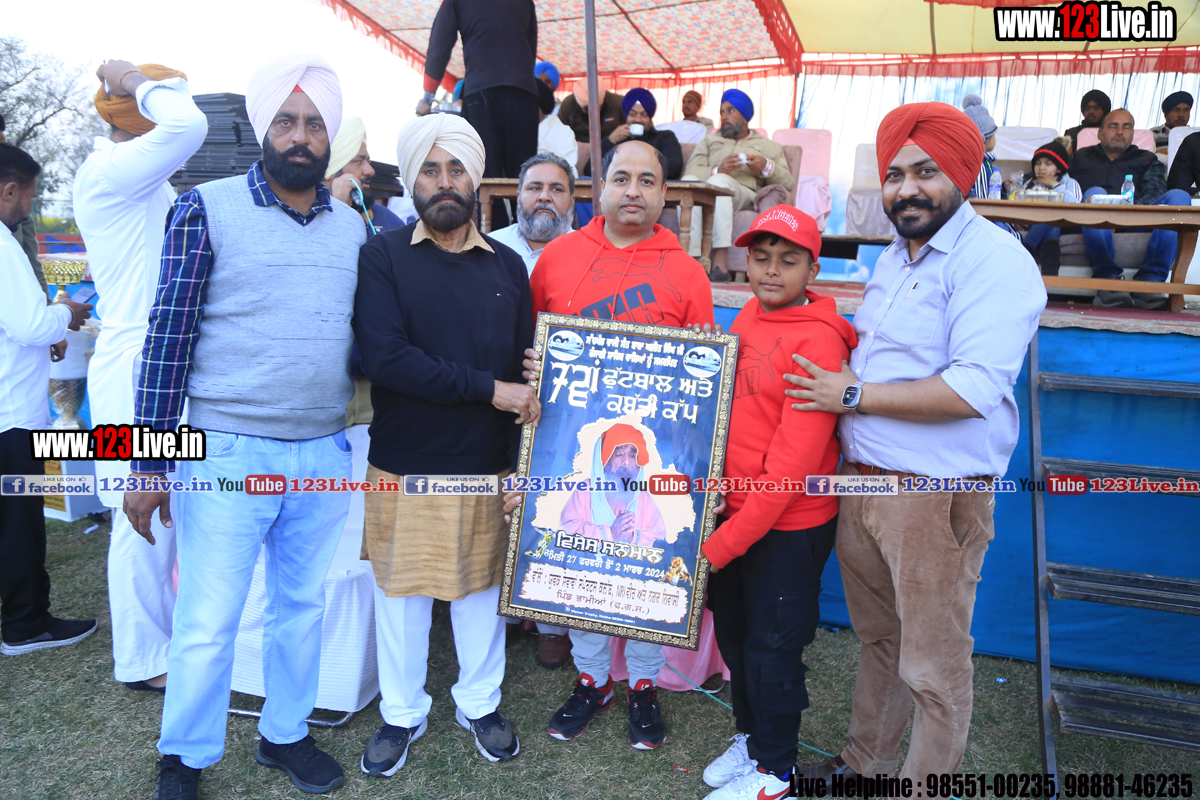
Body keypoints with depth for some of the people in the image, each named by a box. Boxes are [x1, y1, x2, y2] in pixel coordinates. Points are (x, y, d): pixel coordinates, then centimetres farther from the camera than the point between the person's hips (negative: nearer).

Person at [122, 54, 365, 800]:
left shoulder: (353, 225, 8)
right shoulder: (208, 208, -5)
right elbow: (169, 335, -6)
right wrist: (149, 464, -8)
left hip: (326, 455, 4)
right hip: (229, 453, -4)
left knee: (303, 606, 15)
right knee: (207, 621, 5)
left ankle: (287, 733, 35)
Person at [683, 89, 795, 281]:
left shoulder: (769, 146, 28)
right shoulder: (710, 140, 32)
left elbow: (789, 183, 11)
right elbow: (691, 171, 9)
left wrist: (767, 167, -7)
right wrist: (718, 169, -10)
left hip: (745, 195, -2)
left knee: (719, 182, -37)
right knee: (688, 182, -33)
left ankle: (720, 260, -47)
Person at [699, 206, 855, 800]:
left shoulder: (817, 339, -18)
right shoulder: (748, 317, 6)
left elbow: (794, 462, -22)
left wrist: (724, 542, -21)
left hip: (787, 526, -7)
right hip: (732, 508, 7)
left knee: (771, 646, 9)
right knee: (733, 633, 20)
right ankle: (749, 735, 44)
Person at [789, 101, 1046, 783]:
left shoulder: (996, 260, -15)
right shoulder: (892, 257, 14)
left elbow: (973, 389, -26)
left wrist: (853, 396, -18)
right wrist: (837, 370, 7)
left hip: (935, 500, -8)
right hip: (861, 483, 8)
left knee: (934, 669, 7)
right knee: (879, 640, 23)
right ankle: (865, 765, 41)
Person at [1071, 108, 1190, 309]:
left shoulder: (1147, 160, 30)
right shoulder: (1082, 156, 31)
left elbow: (1155, 192, 9)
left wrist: (1135, 207, -15)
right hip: (1096, 224, -2)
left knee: (1178, 196, -25)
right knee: (1095, 192, -33)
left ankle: (1149, 280, -39)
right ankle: (1108, 278, -45)